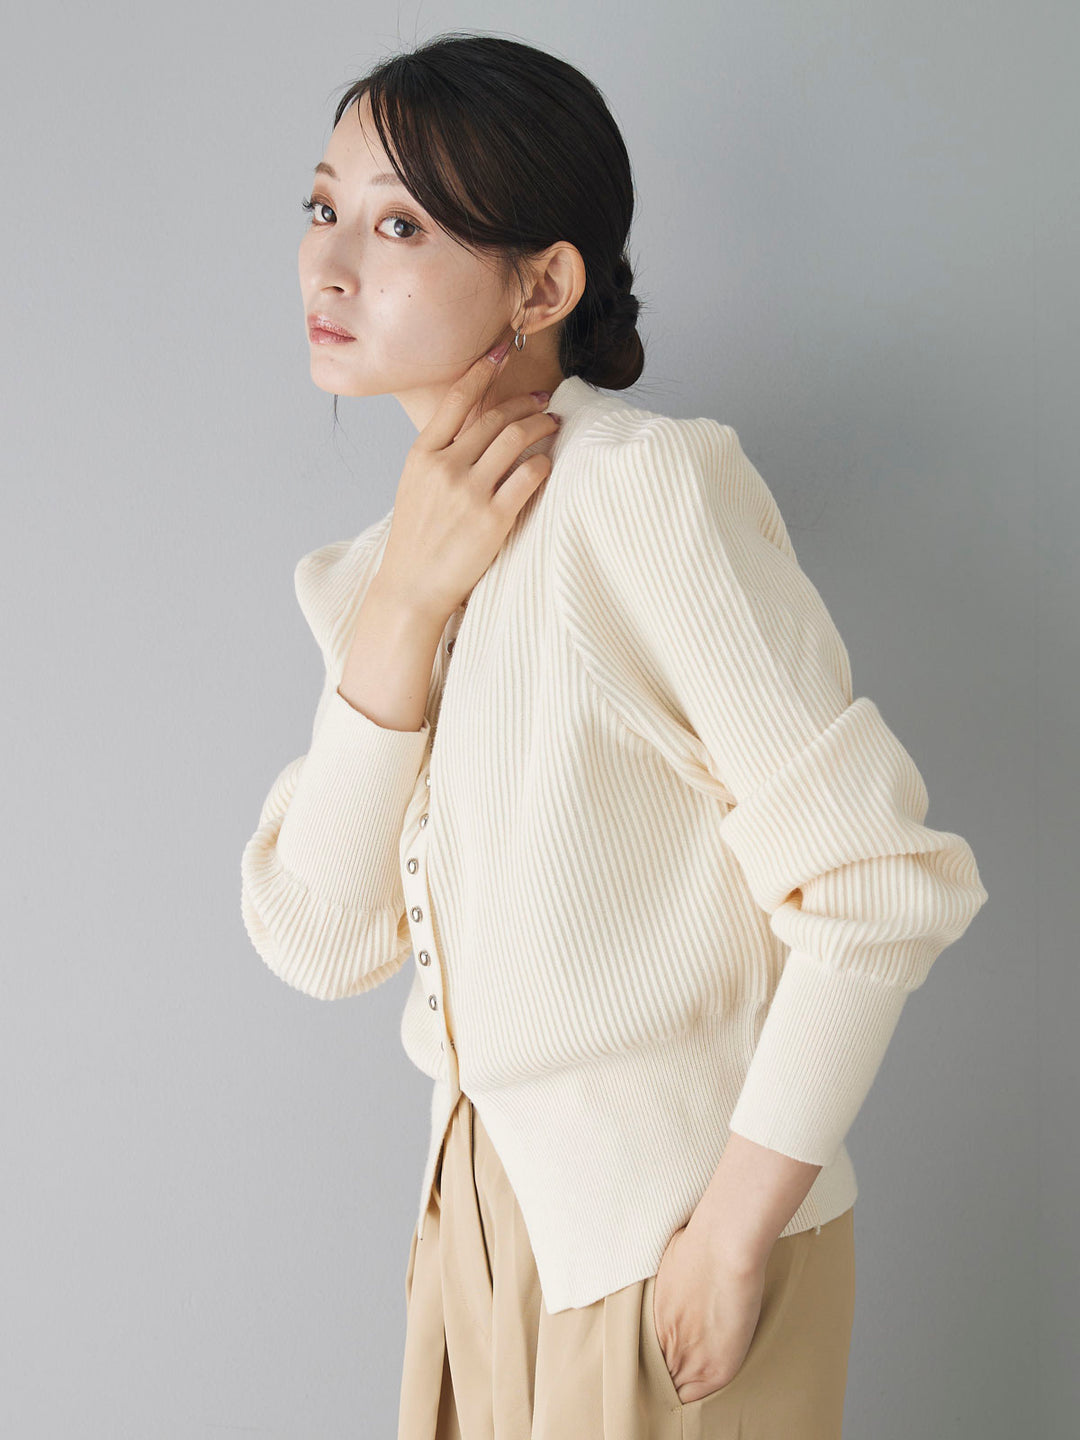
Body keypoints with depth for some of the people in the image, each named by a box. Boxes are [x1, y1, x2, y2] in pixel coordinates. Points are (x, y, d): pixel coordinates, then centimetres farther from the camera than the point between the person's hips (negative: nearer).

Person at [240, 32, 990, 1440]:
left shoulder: (647, 484, -19)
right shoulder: (381, 565, 3)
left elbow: (878, 880, -20)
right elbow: (318, 941, -6)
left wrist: (737, 1235, -16)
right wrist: (406, 604, -15)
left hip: (669, 1237, -6)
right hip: (486, 1215, 7)